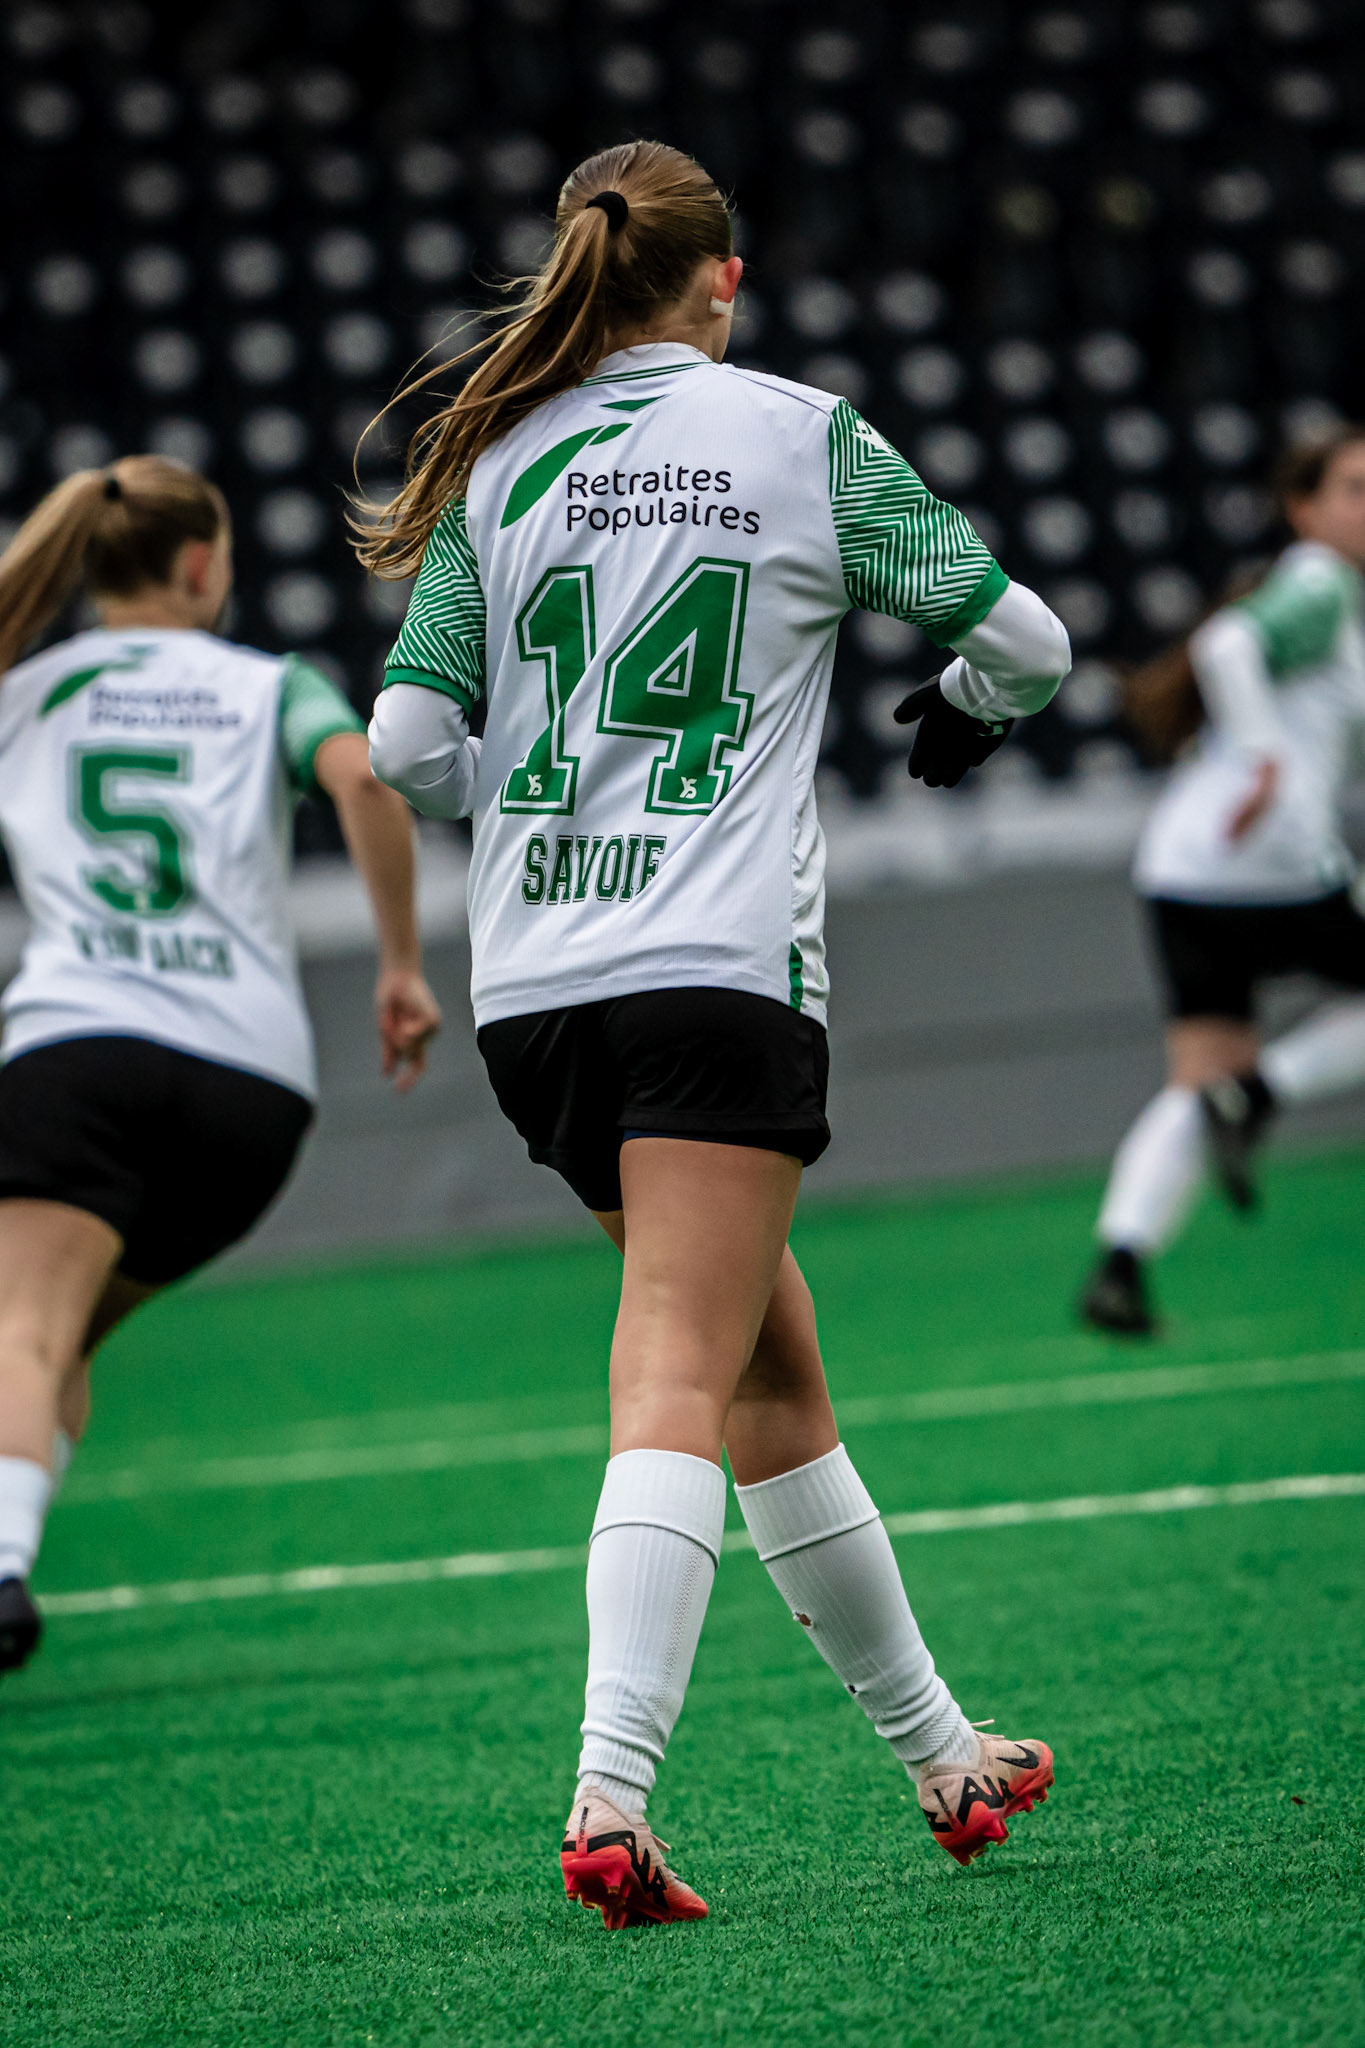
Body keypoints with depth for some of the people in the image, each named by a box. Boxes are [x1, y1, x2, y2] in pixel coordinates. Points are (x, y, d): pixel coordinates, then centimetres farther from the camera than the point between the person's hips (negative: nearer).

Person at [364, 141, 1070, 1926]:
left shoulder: (498, 461, 9)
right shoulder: (803, 436, 2)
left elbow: (408, 744, 2)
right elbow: (1022, 639, 6)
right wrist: (963, 715, 28)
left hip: (532, 980, 5)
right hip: (716, 974, -5)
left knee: (776, 1366, 16)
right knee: (679, 1384, -11)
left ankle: (938, 1757, 26)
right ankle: (610, 1796, -27)